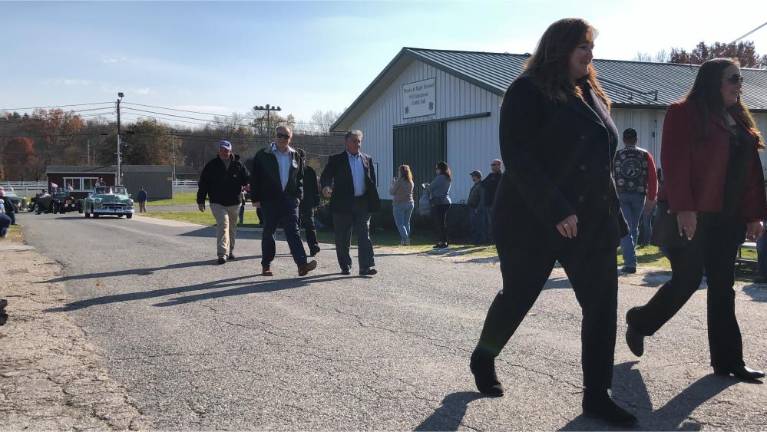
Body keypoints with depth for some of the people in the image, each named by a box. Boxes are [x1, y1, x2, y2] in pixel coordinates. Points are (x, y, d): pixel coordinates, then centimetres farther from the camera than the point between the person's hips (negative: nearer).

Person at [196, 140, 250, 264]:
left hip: (234, 202, 3)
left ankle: (230, 251, 31)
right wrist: (200, 201, 2)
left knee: (232, 226, 15)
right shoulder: (211, 166, 0)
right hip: (217, 203, -3)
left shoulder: (238, 165, 4)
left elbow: (246, 179, 7)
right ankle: (222, 253, -21)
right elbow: (203, 184, 4)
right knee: (223, 224, -17)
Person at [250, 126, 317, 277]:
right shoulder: (263, 155, 1)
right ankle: (266, 265, 19)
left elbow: (300, 178, 17)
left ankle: (302, 264, -17)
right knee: (268, 232, 7)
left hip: (289, 200, 1)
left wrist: (298, 196, 6)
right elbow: (255, 178, 1)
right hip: (269, 201, -1)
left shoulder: (295, 156, 11)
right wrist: (255, 198, -4)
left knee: (293, 231, -8)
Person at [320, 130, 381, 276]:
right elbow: (325, 176, -6)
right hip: (343, 204, -2)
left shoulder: (367, 159, 12)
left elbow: (372, 182, 15)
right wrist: (326, 186, -28)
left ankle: (366, 266, -7)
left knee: (364, 236, -5)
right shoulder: (336, 160, 2)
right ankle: (345, 267, 19)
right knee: (342, 239, 6)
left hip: (362, 204, 2)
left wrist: (373, 202, 8)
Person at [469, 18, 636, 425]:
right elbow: (516, 156, -19)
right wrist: (556, 211, -24)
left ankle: (597, 395, 8)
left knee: (603, 303, -1)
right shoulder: (528, 91, -8)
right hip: (533, 220, -6)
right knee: (517, 298, 7)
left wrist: (613, 214, 13)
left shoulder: (592, 94, 15)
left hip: (592, 221, 7)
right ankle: (483, 358, 33)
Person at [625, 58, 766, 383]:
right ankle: (640, 323, 21)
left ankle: (727, 360, 10)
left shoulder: (741, 120, 16)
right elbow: (674, 164, -15)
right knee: (688, 279, -3)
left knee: (722, 286, 7)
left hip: (728, 218, 7)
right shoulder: (684, 114, -6)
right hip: (695, 216, -7)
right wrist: (683, 208, -22)